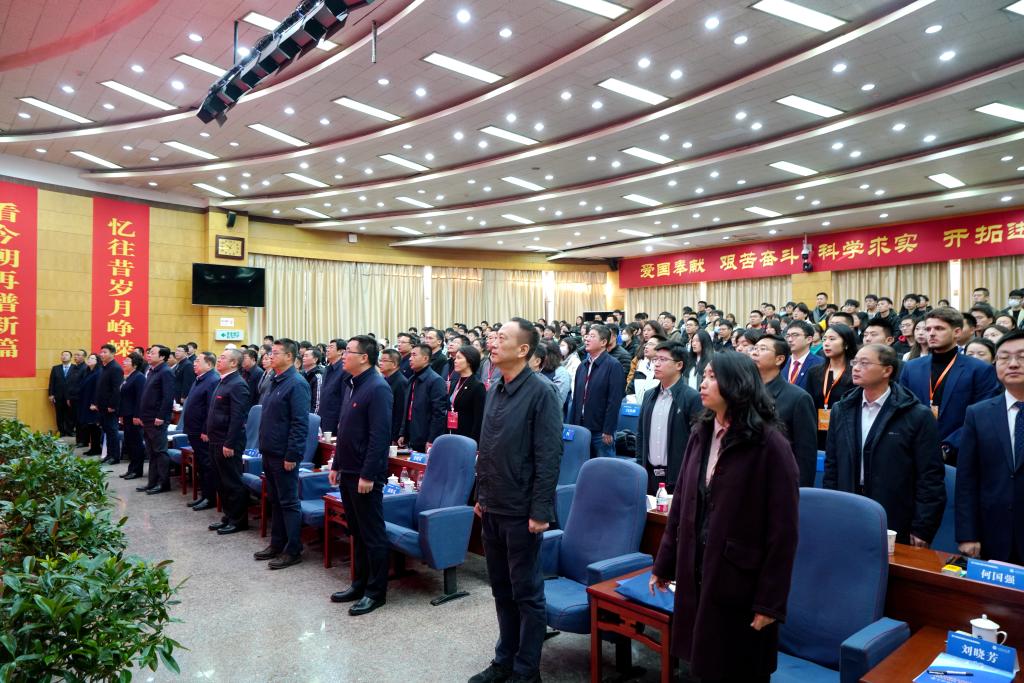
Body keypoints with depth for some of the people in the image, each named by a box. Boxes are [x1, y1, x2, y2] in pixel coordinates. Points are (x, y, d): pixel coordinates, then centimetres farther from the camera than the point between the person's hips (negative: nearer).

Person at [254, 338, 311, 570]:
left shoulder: (297, 384, -16)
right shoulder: (275, 381, 12)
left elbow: (300, 423, -20)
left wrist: (292, 455, -21)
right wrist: (264, 447, 16)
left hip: (284, 455, -9)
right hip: (269, 453, 9)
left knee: (288, 502, 0)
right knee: (275, 500, 17)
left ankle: (293, 551, 9)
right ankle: (277, 544, 28)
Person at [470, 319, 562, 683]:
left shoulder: (540, 391, -14)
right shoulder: (495, 390, 8)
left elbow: (549, 455, -16)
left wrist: (540, 510, -18)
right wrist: (481, 494, 14)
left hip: (521, 511, -7)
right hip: (492, 508, 7)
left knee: (526, 592, 7)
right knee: (501, 588, 18)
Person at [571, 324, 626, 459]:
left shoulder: (613, 366, -8)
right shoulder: (582, 366, 12)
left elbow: (614, 401, -14)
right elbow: (576, 397, 13)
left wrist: (608, 431, -16)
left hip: (601, 431, -6)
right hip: (581, 428, 6)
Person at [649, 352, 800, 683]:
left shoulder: (769, 445, -16)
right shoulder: (701, 433, 3)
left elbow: (782, 530, -14)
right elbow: (682, 502, 7)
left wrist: (770, 601, -13)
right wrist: (664, 563, 10)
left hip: (741, 577, -5)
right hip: (695, 569, 5)